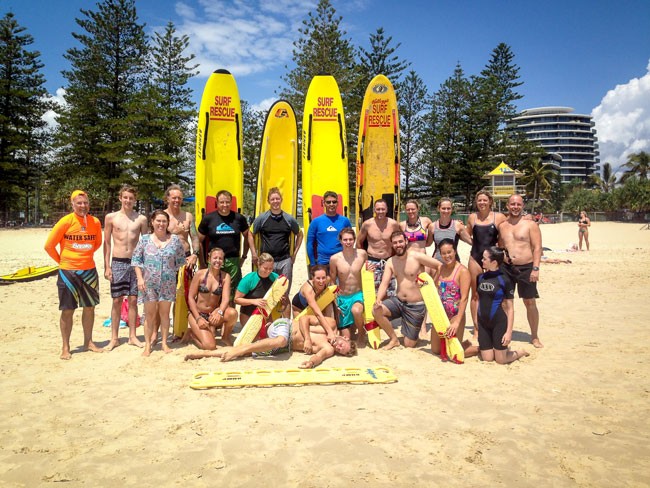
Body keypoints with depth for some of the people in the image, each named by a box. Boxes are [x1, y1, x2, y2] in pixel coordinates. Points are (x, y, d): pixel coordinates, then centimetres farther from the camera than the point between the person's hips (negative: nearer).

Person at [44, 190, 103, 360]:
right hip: (68, 272, -4)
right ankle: (65, 347, 14)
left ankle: (88, 342, 25)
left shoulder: (95, 222, 0)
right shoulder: (66, 221, -11)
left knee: (89, 307, 11)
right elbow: (49, 245, -6)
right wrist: (61, 260, 3)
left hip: (89, 271, 4)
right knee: (67, 310, 3)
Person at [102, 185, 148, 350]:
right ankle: (114, 338, 13)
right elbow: (107, 243, 4)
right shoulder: (111, 217, 3)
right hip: (118, 262, -1)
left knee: (133, 300, 6)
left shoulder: (141, 219, 4)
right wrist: (107, 266, -1)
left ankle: (132, 336, 16)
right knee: (117, 300, 2)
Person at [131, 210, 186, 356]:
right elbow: (136, 259, 2)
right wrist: (140, 278, -5)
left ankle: (164, 343, 19)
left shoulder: (175, 240, 1)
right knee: (150, 314, 4)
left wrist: (172, 273, 2)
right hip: (149, 283, 0)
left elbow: (180, 260, 7)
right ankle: (148, 345, 13)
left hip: (168, 283, 0)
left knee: (165, 313, 8)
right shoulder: (145, 239, 1)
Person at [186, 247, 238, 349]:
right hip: (197, 313, -2)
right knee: (210, 345, -23)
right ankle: (191, 333, 11)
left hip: (213, 315, 2)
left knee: (233, 313, -32)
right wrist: (198, 318, -16)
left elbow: (226, 298, -14)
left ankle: (225, 336, 1)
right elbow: (190, 297, -6)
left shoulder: (225, 276, -4)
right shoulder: (200, 274, -7)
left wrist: (219, 312, -35)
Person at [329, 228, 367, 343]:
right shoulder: (335, 259, -10)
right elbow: (332, 281, 2)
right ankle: (353, 326, 41)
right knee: (345, 337, 3)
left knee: (356, 310, -38)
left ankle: (361, 332, -5)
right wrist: (335, 302, -2)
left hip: (358, 294, -1)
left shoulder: (362, 254, -8)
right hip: (342, 297, 1)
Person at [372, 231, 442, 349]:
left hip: (416, 305, -4)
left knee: (409, 344, -1)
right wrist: (378, 300, -25)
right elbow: (384, 283, -6)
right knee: (376, 311, -24)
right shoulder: (390, 262, 0)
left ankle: (413, 333, 36)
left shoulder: (416, 256, -14)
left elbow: (439, 266, -11)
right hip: (398, 301, 4)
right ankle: (394, 339, -1)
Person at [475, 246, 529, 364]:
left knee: (500, 360, 1)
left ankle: (520, 352, 31)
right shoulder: (481, 277, 4)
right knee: (487, 358, 6)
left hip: (499, 322, -5)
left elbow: (510, 308, -8)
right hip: (483, 322, 5)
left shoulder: (504, 280, -11)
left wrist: (509, 331, -12)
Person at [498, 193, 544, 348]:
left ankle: (534, 336, 18)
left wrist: (535, 268, -15)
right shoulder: (502, 225, 9)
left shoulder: (530, 224, -2)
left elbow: (537, 247, -6)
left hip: (526, 268, -3)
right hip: (506, 267, 3)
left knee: (530, 303, 4)